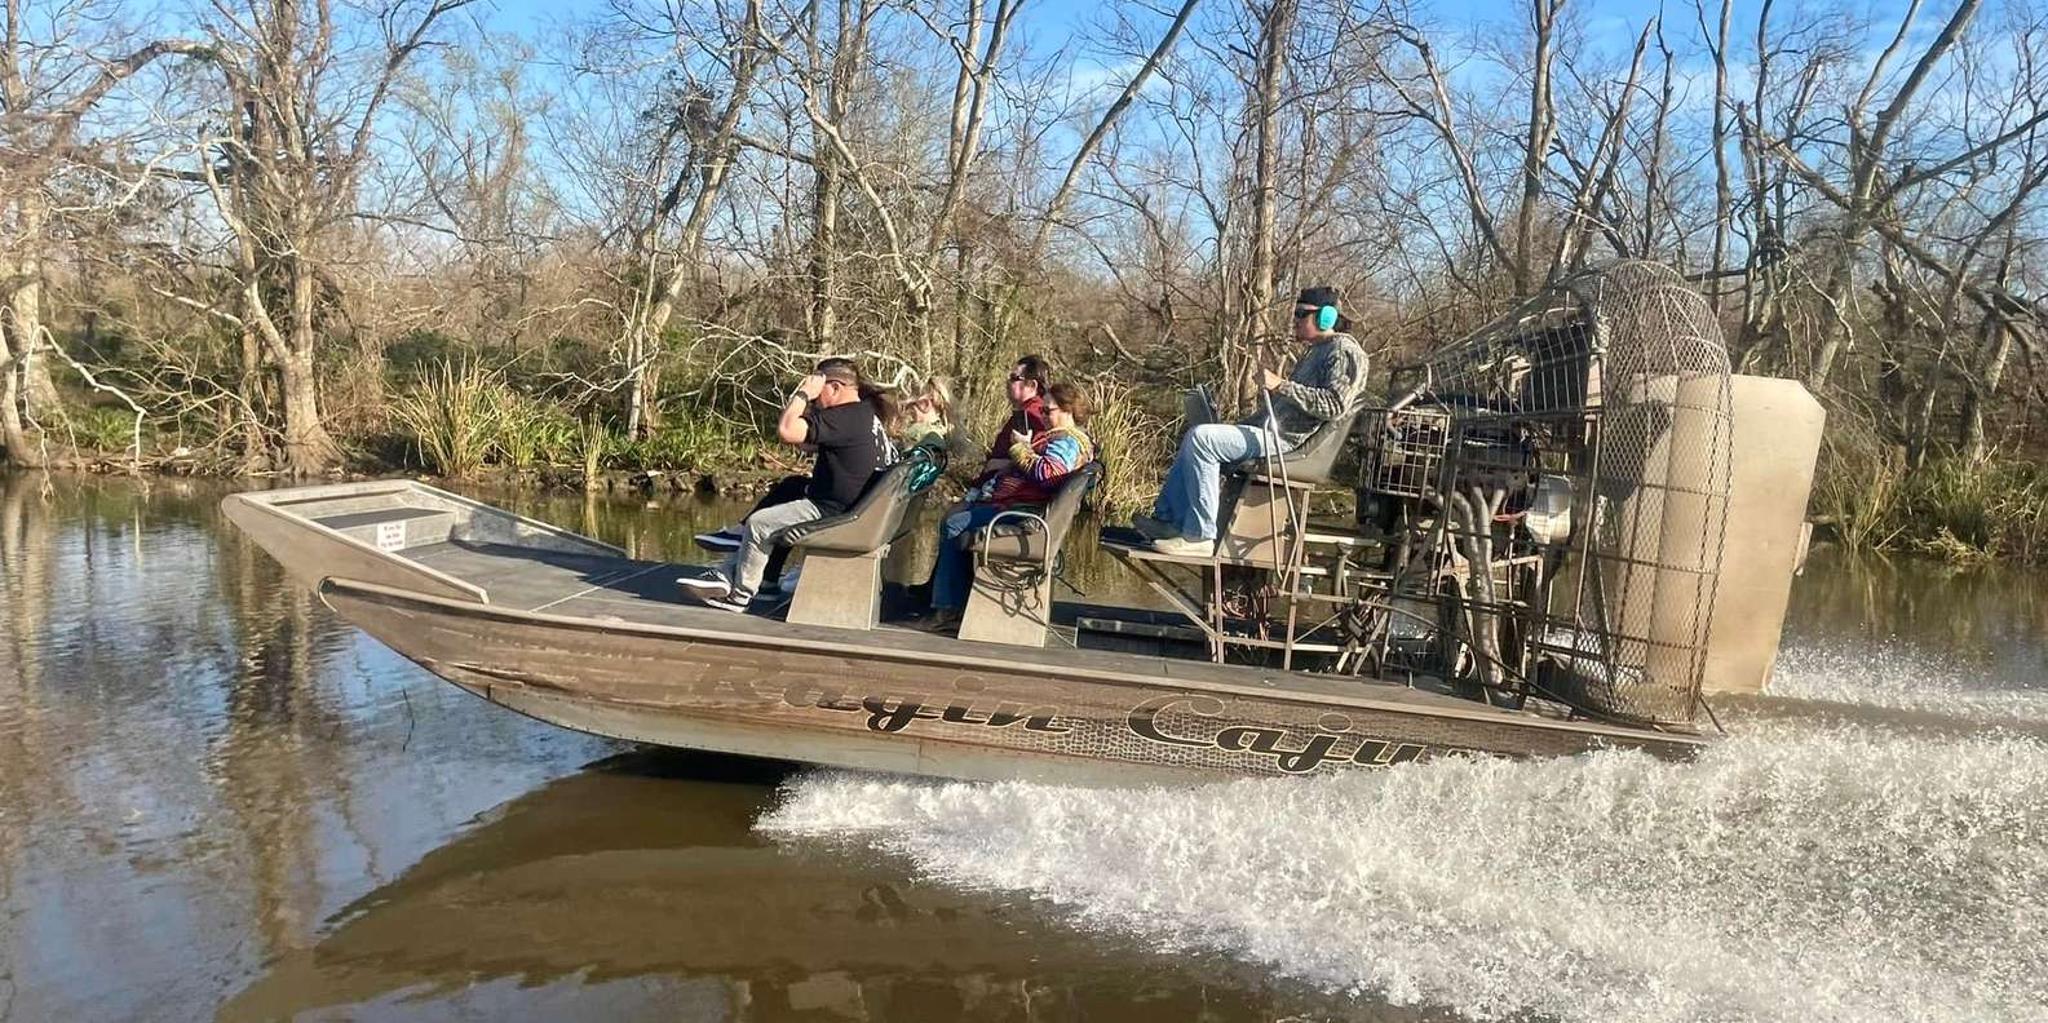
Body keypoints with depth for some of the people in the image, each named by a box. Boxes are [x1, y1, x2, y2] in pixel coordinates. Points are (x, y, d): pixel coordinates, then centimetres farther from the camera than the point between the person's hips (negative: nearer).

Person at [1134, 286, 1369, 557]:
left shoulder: (1344, 351, -8)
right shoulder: (1316, 351, 25)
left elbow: (1334, 404, -23)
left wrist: (1281, 385, -25)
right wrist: (1240, 425, 23)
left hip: (1287, 441, -11)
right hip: (1274, 429, 11)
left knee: (1201, 437, -24)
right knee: (1195, 439, 17)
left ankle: (1199, 537, -24)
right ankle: (1170, 519, 9)